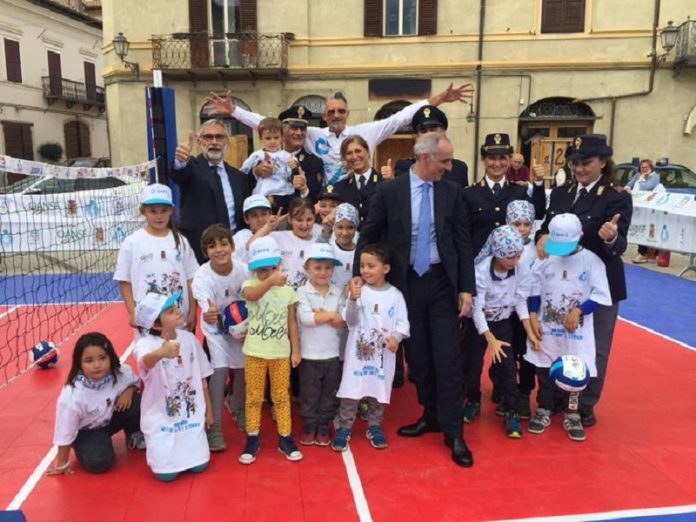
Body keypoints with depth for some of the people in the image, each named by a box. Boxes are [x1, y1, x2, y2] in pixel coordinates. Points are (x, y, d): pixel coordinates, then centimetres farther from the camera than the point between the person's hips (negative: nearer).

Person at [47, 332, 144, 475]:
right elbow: (65, 430, -21)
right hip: (86, 430, -3)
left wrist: (128, 391, -22)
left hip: (111, 417, 4)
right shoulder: (72, 395, -33)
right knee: (98, 462, -29)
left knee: (140, 403, -24)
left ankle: (133, 435, 6)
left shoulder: (121, 372, -23)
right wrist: (62, 463, -10)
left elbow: (135, 382, 2)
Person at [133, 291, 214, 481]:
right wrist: (160, 353, -68)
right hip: (160, 418, -3)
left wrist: (208, 410, 12)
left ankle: (192, 437, 27)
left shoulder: (189, 338, -3)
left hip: (191, 415, 3)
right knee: (166, 474, -5)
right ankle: (151, 440, 24)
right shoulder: (146, 343, -18)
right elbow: (145, 361, -45)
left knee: (199, 466, -3)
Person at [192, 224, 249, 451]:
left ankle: (238, 410, 39)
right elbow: (208, 312, -44)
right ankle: (214, 427, -3)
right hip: (215, 327, -3)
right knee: (220, 370, -14)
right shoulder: (202, 277, -30)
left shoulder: (243, 270, -24)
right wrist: (209, 315, -66)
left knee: (243, 368, 10)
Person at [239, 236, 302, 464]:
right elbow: (252, 294, -37)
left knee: (282, 396, 11)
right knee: (254, 397, 10)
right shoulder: (250, 284, -10)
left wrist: (296, 350, 2)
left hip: (281, 352, 2)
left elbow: (292, 322, 3)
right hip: (255, 352, -1)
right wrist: (270, 281, -56)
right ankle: (252, 439, 24)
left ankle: (285, 438, 23)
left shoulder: (287, 290, -2)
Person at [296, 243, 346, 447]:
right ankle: (308, 428, 26)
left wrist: (321, 314, -17)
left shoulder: (338, 293, 2)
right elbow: (305, 318, -20)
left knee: (329, 393, 13)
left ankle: (323, 428, 28)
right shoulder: (302, 292, -7)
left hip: (333, 353, 3)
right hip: (309, 353, -3)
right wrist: (331, 315, -13)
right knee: (309, 394, 10)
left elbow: (344, 321, -6)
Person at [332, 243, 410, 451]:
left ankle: (374, 427, 31)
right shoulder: (358, 290, -6)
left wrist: (396, 337, -20)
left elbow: (402, 321, -1)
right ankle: (343, 428, 18)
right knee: (350, 392, 4)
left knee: (379, 392, 14)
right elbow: (350, 321, -12)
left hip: (383, 354, 1)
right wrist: (353, 299, -28)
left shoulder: (395, 294, -3)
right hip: (358, 352, -1)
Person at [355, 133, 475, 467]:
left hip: (442, 282, 0)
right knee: (417, 355, 11)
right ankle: (431, 415, 30)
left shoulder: (452, 192, 1)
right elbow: (368, 235, 2)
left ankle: (453, 431, 10)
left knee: (447, 357, -2)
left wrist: (466, 288, -3)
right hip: (406, 283, 0)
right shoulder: (389, 191, -3)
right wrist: (359, 276, -5)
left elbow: (463, 241, 2)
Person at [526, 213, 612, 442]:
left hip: (577, 331, -2)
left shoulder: (591, 261, -8)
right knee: (544, 371, 12)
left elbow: (600, 296, -8)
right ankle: (544, 410, 29)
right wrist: (533, 319, -6)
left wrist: (578, 311, -20)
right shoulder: (545, 259, -2)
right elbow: (534, 291, 2)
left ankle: (572, 414, 27)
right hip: (547, 328, 2)